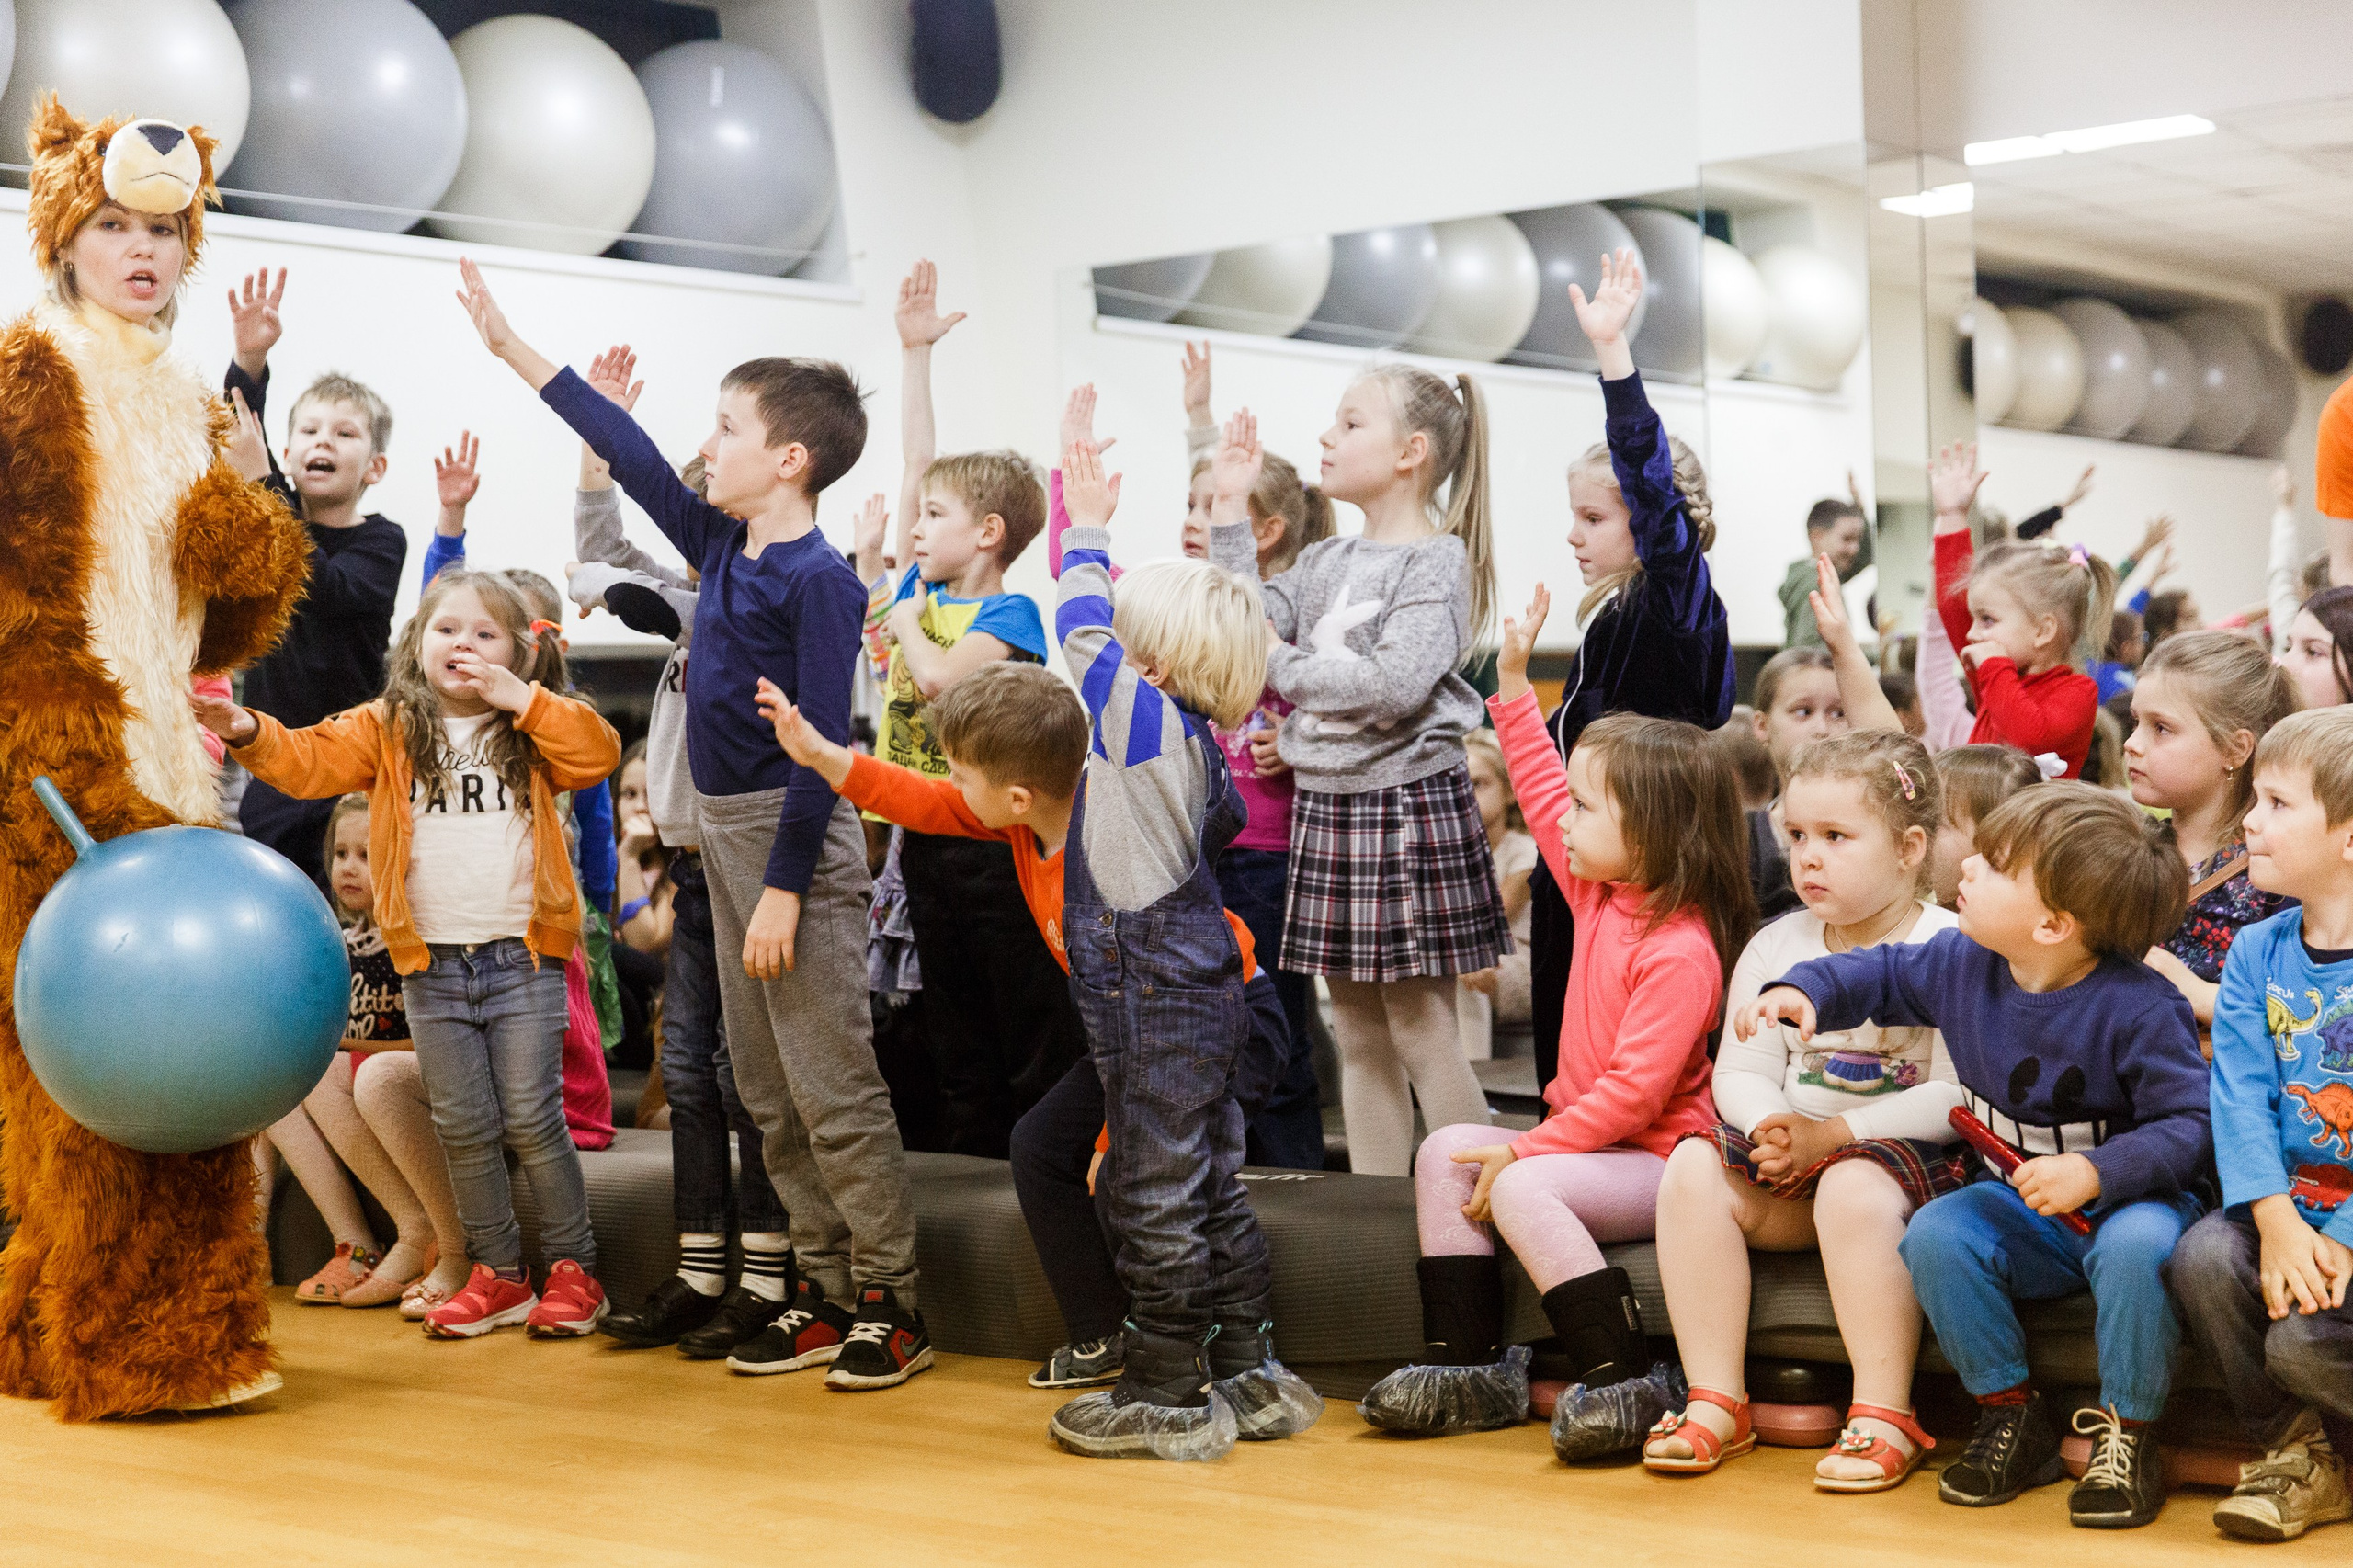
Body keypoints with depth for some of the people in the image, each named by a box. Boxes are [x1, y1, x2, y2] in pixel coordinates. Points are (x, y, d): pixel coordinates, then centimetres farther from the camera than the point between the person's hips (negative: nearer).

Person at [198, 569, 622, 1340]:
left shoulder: (532, 731, 4)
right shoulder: (388, 729, 6)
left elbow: (598, 752, -12)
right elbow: (311, 759, -5)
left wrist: (521, 696, -14)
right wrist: (249, 731, -23)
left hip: (521, 958, -2)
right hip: (432, 964, 2)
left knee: (530, 1118, -2)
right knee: (463, 1128, 8)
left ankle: (573, 1268, 11)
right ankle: (499, 1274, 20)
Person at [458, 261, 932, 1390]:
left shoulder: (818, 581, -14)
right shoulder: (723, 549, 10)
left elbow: (821, 747, -18)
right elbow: (629, 455, 19)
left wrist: (783, 889, -20)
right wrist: (510, 347, 24)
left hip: (793, 842, -9)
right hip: (726, 831, 9)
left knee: (832, 1084, -7)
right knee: (765, 1088, 11)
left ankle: (891, 1302, -1)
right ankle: (820, 1282, 18)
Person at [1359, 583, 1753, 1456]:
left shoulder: (1682, 950, -21)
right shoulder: (1599, 897, 6)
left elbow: (1634, 1089, -25)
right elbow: (1544, 795, 18)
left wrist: (1525, 1152, -23)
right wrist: (1514, 683, 16)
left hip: (1659, 1158, -10)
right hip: (1589, 1137, 10)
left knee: (1522, 1190, -29)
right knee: (1446, 1152, 2)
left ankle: (1626, 1381, -23)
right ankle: (1469, 1363, 0)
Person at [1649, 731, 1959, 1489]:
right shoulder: (1775, 948, 11)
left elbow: (1959, 1094, -17)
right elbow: (1741, 1071, 8)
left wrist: (1833, 1133, -20)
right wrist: (1773, 1128, -16)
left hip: (1906, 1150, -6)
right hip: (1792, 1151, 6)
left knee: (1854, 1188, -37)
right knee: (1694, 1168, -19)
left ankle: (1885, 1417, -26)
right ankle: (1715, 1400, -16)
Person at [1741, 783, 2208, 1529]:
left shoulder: (2141, 1009, -21)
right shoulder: (1961, 964, -3)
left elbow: (2189, 1126, -21)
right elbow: (1882, 975, 15)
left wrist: (2096, 1173, -34)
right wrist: (1805, 990, -4)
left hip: (2127, 1196, -5)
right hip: (2018, 1206, 5)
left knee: (2136, 1245, -38)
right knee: (1934, 1234, -23)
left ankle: (2126, 1436, -15)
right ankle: (2010, 1414, -4)